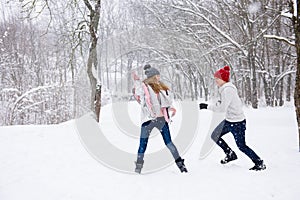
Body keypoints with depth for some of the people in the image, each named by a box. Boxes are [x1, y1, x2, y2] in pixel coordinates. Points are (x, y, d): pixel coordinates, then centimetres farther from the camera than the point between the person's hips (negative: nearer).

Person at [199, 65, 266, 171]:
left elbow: (222, 108, -25)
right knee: (215, 136, 15)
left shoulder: (228, 90, -23)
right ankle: (230, 154, 30)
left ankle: (260, 164, 13)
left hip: (237, 122, -10)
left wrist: (207, 106, -19)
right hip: (229, 120, 10)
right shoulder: (224, 88, 7)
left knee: (241, 146, -1)